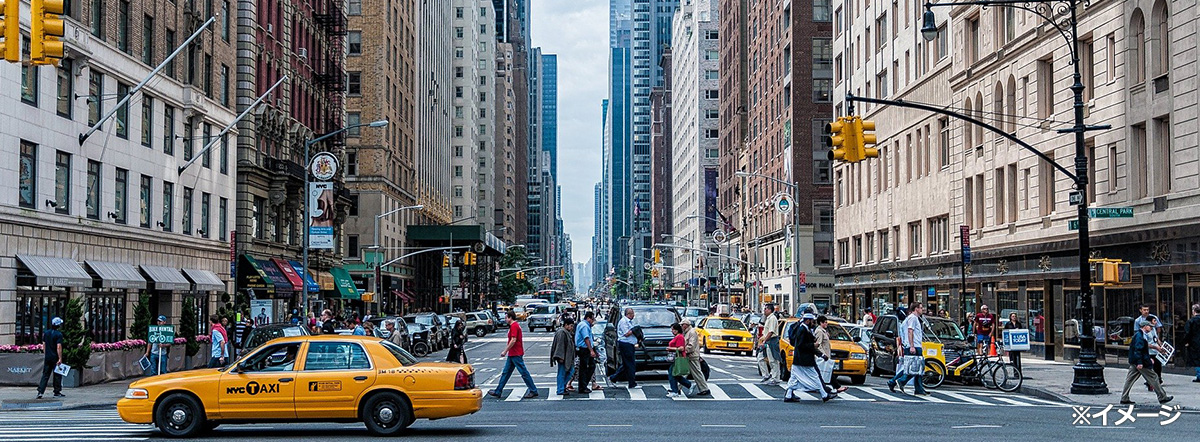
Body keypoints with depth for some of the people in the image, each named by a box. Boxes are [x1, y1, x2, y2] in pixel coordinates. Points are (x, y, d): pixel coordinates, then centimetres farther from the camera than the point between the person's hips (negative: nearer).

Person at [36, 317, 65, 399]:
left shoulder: (46, 333, 8)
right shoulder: (59, 334, -13)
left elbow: (44, 345, 14)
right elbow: (59, 347, -18)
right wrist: (60, 358, -17)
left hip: (47, 357, 5)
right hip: (55, 358, -5)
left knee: (45, 375, 6)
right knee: (57, 375, 6)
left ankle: (40, 391, -3)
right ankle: (57, 392, 11)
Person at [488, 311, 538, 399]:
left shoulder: (514, 326, -16)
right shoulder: (516, 325, 16)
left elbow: (513, 340, -23)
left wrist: (505, 351, -18)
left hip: (516, 354, -11)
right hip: (512, 354, 11)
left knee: (524, 372, -5)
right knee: (505, 373, 11)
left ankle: (533, 391, -1)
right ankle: (498, 391, 14)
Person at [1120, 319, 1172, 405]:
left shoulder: (1138, 335, 16)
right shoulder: (1140, 336, -16)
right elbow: (1138, 349, -23)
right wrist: (1139, 362, -26)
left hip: (1134, 362, 10)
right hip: (1141, 362, -10)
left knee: (1130, 380, 7)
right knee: (1153, 378, 0)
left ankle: (1124, 399, 7)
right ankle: (1162, 397, 6)